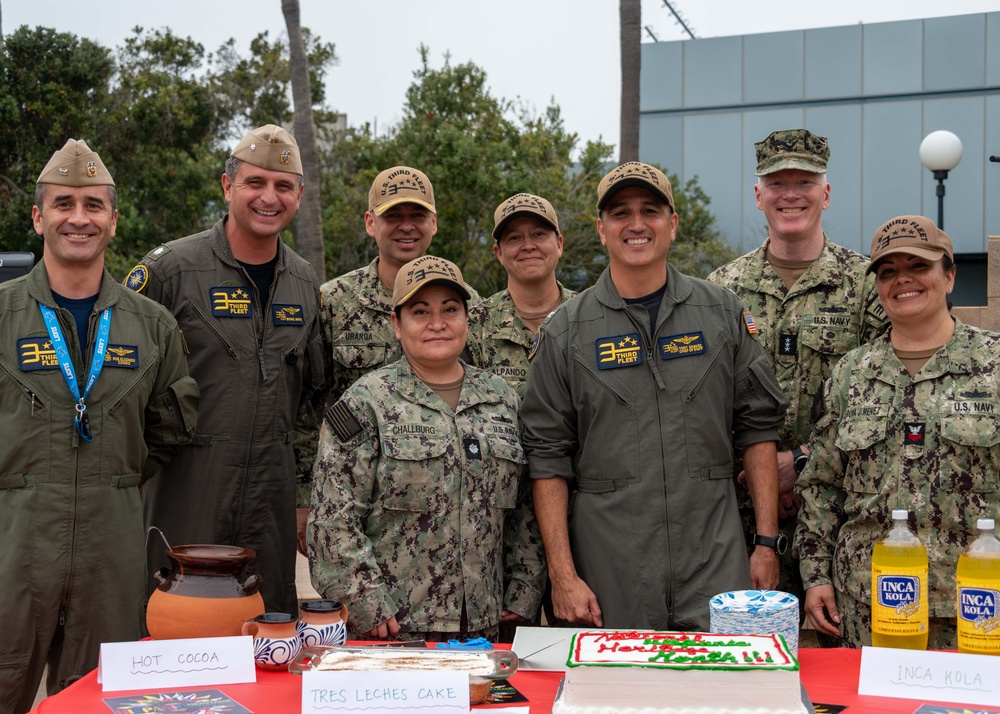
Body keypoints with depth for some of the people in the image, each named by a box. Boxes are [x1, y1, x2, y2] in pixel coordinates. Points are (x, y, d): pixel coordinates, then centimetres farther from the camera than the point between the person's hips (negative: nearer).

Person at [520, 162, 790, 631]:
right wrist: (563, 575, -5)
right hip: (610, 571, -1)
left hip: (715, 564, 1)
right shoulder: (565, 331, 1)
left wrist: (767, 542, 3)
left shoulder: (723, 313, 6)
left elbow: (758, 427, 8)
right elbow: (548, 459, 0)